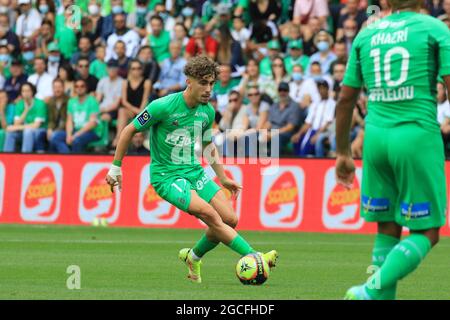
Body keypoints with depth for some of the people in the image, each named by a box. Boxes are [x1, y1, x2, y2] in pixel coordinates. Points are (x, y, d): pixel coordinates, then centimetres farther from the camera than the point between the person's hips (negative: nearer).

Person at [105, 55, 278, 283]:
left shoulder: (207, 111, 2)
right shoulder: (163, 107, -17)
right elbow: (130, 130, -6)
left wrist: (223, 178, 19)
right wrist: (115, 168, -3)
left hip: (193, 171, 7)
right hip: (166, 176, -7)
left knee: (230, 219, -4)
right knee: (209, 214, -26)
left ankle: (193, 257, 19)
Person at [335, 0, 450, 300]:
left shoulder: (366, 35, 12)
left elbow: (346, 99, 14)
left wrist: (343, 154, 23)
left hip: (376, 136, 5)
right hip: (418, 135, -5)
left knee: (387, 229, 13)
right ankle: (372, 290, -16)